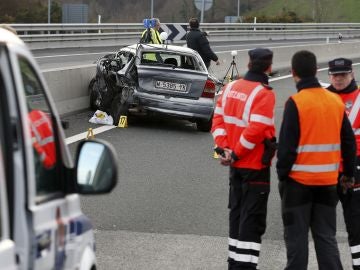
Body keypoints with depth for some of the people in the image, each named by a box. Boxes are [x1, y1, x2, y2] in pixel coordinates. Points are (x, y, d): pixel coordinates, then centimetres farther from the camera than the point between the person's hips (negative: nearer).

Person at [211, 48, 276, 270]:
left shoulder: (231, 87, 6)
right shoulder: (264, 94, -17)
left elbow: (218, 118, 6)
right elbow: (256, 130, -23)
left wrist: (223, 147, 0)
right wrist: (236, 154, -15)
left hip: (236, 165, 7)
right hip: (256, 166, -7)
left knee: (237, 214, 17)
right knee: (252, 219, -2)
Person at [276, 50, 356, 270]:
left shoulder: (296, 102, -13)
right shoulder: (336, 101, 3)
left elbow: (287, 143, -14)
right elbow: (349, 141, 9)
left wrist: (282, 173, -3)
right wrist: (349, 172, 19)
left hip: (299, 180, -5)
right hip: (328, 180, 5)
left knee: (296, 236, 4)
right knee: (326, 236, 12)